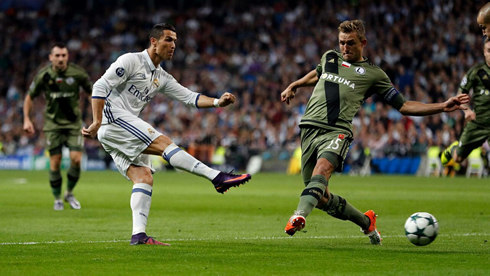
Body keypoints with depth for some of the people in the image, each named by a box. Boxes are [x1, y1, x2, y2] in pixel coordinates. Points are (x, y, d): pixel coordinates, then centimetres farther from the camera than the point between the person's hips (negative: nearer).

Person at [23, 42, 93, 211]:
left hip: (73, 123, 0)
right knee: (55, 162, -4)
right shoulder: (43, 75, -8)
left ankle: (69, 193, 15)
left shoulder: (78, 73, -10)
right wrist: (27, 119, -1)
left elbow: (92, 92, 4)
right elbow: (30, 96, 5)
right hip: (53, 123, 0)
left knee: (76, 159, -10)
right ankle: (57, 199, 14)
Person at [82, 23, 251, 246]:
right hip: (113, 117, -9)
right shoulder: (131, 61, -4)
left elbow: (189, 97, 16)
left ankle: (138, 234, -12)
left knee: (144, 176, -4)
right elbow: (100, 87, -10)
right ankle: (218, 178, -26)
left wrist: (218, 102, -1)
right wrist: (97, 123, -17)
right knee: (164, 143, -19)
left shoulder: (162, 78, 20)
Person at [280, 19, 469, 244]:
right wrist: (293, 86, 48)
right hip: (310, 127, 4)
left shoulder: (374, 74, 12)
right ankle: (366, 222, 25)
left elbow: (404, 106, 14)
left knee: (323, 167, -36)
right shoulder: (329, 57, 22)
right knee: (321, 198, 1)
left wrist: (442, 107, 6)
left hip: (336, 131, -4)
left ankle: (299, 217, -56)